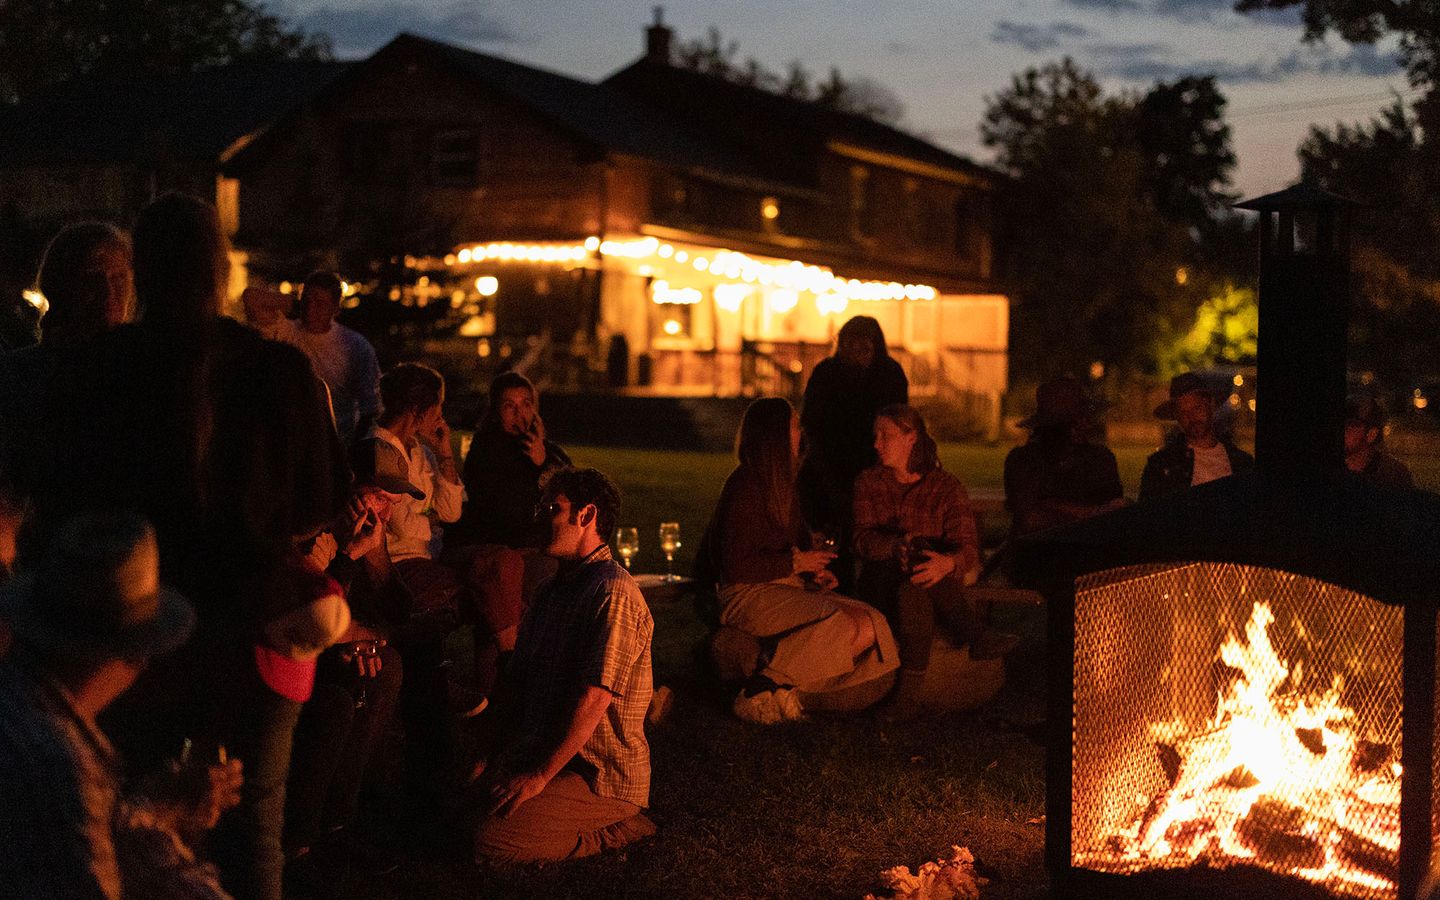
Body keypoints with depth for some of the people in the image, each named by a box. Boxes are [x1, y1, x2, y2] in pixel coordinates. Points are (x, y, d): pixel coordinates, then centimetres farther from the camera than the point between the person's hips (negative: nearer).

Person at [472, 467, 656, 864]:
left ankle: (611, 832, -3)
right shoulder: (553, 590, 16)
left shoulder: (614, 593, -16)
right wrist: (495, 755, 3)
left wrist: (539, 776, -21)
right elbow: (516, 680, 15)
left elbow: (592, 700, -22)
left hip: (602, 776, -9)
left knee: (490, 841, -22)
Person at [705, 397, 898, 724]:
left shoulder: (780, 483, 17)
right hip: (750, 595, -9)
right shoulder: (745, 486, -13)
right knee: (843, 626, -28)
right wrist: (795, 563, -12)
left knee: (869, 627, -11)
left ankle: (784, 688, -11)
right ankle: (759, 691, -20)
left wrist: (815, 571, 4)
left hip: (790, 588, 9)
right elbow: (736, 567, -18)